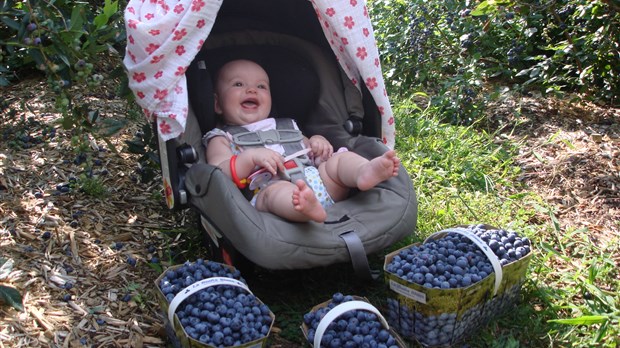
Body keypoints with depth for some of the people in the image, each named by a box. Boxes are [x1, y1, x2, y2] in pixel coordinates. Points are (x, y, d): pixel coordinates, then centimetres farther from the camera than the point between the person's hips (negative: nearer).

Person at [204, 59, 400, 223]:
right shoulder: (222, 139, 22)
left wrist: (318, 142, 11)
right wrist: (250, 157, -14)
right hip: (266, 190, -6)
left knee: (341, 158, -13)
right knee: (276, 190, -37)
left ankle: (366, 172, -47)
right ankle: (305, 208, -71)